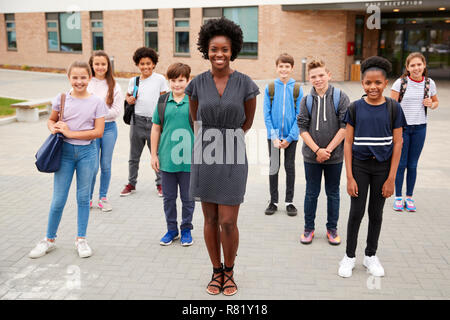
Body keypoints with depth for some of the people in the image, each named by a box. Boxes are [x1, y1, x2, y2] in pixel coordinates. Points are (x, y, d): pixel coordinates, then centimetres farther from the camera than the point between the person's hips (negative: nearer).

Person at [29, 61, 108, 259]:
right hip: (65, 151, 1)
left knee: (83, 197, 9)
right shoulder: (61, 99, 1)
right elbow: (51, 120, 14)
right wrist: (54, 128, -9)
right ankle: (49, 240, 22)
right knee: (58, 200, 4)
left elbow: (98, 132, -10)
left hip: (86, 152, -1)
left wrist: (70, 132, -14)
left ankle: (81, 239, 23)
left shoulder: (97, 102, -5)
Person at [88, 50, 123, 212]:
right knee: (93, 166, -1)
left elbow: (116, 110, -4)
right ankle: (88, 197, 19)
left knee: (106, 165, 8)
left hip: (109, 127, 1)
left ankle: (103, 197, 24)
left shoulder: (114, 86, 1)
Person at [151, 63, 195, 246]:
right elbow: (156, 129, 9)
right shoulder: (162, 101, 4)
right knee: (169, 197, 12)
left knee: (187, 197, 9)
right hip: (166, 158, 2)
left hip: (188, 158, -2)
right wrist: (154, 155, 6)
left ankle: (186, 229, 26)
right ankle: (171, 229, 28)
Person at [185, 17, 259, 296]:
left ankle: (229, 271, 24)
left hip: (232, 158, -2)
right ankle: (216, 271, 29)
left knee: (228, 222, -1)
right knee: (210, 219, 10)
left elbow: (248, 122, 8)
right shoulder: (197, 84, 0)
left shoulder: (245, 84, -6)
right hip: (205, 157, 2)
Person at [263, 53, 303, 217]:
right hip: (274, 135, 0)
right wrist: (274, 136, -10)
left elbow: (299, 115, -4)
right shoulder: (270, 88, -2)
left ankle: (289, 201, 22)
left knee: (290, 167, 9)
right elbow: (267, 114, -3)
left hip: (291, 135, 0)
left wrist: (290, 137, -11)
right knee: (274, 167, 8)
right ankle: (273, 201, 20)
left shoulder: (297, 89, -3)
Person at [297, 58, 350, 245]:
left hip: (335, 156, -1)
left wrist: (328, 149, -13)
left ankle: (332, 228, 25)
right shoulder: (306, 100, 1)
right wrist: (317, 150, -14)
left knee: (333, 193, 11)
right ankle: (309, 228, 24)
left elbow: (345, 127, -8)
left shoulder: (341, 98, -4)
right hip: (311, 156, 1)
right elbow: (302, 128, -3)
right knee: (311, 193, 10)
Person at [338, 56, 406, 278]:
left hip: (383, 167, 1)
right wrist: (350, 177, -7)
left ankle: (371, 256, 30)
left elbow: (397, 144, -3)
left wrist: (391, 178, -7)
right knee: (356, 212, 5)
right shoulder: (355, 108, -4)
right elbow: (348, 143, -3)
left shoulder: (393, 108, -5)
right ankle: (349, 256, 22)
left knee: (376, 213, 12)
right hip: (359, 166, 0)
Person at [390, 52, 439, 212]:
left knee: (413, 165, 10)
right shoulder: (400, 83, -8)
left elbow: (436, 101, 17)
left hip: (419, 128, 2)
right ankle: (398, 197, 20)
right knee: (401, 164, 4)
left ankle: (409, 197, 23)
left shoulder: (429, 83, 2)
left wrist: (431, 104, -7)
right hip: (401, 127, -2)